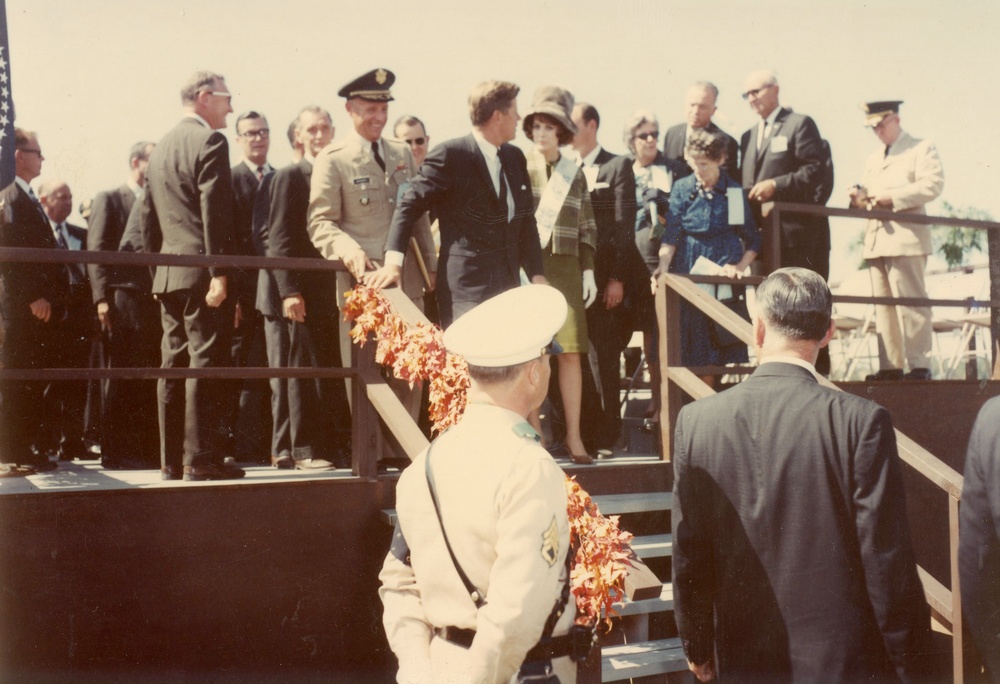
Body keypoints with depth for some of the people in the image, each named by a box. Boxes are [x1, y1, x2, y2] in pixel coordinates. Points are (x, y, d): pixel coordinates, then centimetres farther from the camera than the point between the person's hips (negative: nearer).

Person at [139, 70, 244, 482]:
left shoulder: (160, 148, 18)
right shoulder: (210, 142, -8)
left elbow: (147, 217, 19)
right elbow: (215, 212, -16)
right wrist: (220, 273, -18)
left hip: (167, 274, 8)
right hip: (202, 272, -8)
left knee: (174, 365, 9)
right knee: (205, 363, -6)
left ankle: (172, 459, 12)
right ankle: (201, 458, -6)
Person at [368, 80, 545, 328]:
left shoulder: (515, 157, 13)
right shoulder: (449, 155, -9)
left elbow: (526, 221, 15)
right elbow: (411, 204, -10)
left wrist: (537, 275, 7)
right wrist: (393, 260, -21)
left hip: (508, 287, 7)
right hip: (465, 292, -7)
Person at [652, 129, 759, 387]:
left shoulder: (735, 192, 3)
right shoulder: (682, 188, 5)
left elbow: (753, 240, 9)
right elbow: (671, 235, -3)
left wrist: (740, 266, -6)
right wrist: (663, 266, -17)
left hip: (722, 273, 0)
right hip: (686, 274, 1)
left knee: (715, 346, -1)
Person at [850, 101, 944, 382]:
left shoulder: (922, 148, 5)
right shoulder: (873, 158, 27)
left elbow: (932, 185, -9)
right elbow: (867, 188, 26)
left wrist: (892, 197, -16)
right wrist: (859, 195, 2)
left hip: (905, 239, -7)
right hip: (876, 240, 7)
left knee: (910, 303, -9)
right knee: (883, 306, 4)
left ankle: (919, 366, -7)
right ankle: (890, 366, 6)